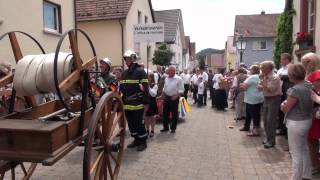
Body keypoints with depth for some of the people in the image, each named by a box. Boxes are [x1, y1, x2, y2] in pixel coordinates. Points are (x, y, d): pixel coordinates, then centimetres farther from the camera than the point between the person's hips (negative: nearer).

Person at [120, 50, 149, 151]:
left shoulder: (140, 71, -7)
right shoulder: (124, 73, 15)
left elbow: (145, 87, -12)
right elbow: (121, 88, 19)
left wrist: (146, 102, -15)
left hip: (137, 103, -7)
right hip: (127, 103, 7)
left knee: (139, 123, -1)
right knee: (131, 123, 14)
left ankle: (143, 142, 13)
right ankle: (136, 140, 29)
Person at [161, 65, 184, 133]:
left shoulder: (178, 79, -9)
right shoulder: (166, 78, 8)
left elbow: (181, 90, -10)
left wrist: (176, 96, -20)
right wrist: (163, 95, 9)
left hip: (174, 98, -5)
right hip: (166, 97, 5)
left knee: (174, 114, 5)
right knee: (165, 113, 10)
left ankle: (173, 128, 19)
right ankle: (165, 127, 24)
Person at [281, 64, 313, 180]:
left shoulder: (295, 89, -25)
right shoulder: (309, 86, 1)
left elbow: (285, 108, -18)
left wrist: (284, 103, 2)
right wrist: (289, 103, 6)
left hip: (296, 123, -9)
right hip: (307, 120, 9)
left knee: (296, 153, 5)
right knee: (304, 149, 22)